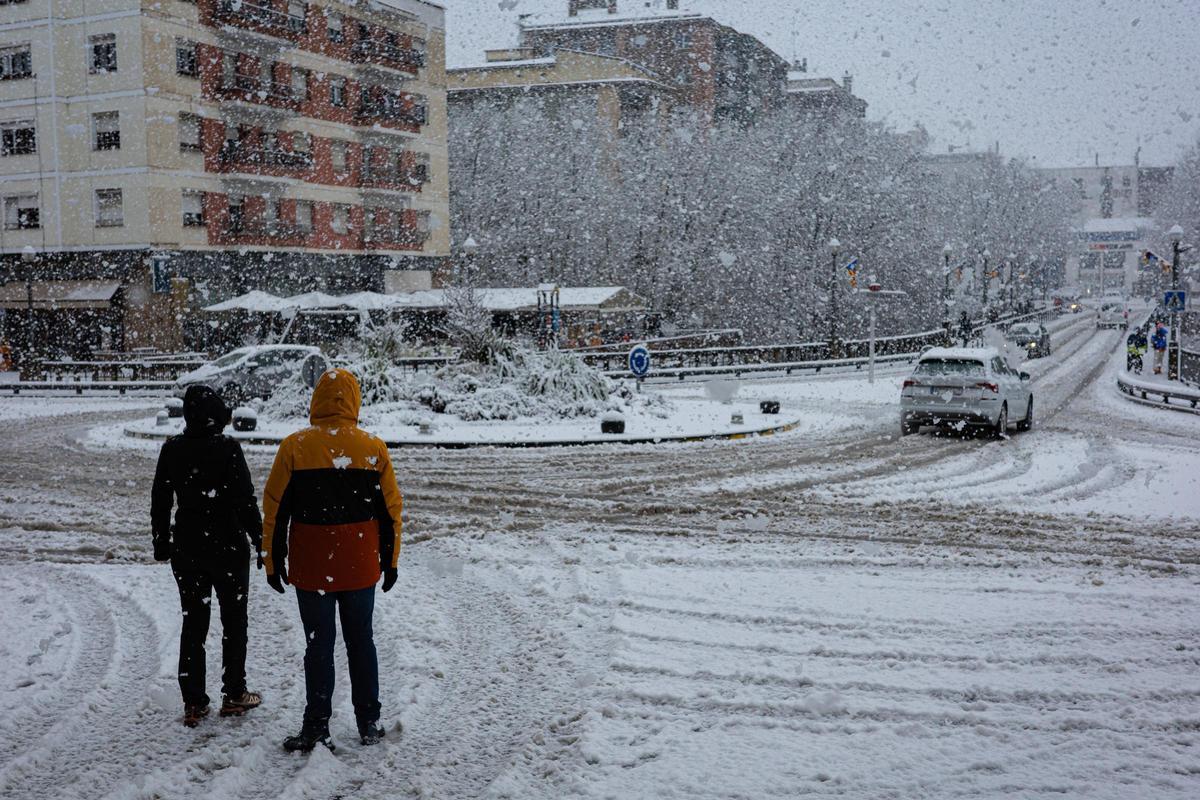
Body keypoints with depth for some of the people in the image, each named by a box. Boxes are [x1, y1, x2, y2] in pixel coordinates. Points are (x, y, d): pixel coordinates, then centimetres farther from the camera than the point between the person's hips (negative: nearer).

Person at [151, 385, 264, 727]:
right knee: (234, 620, 11)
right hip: (228, 545, -4)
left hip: (186, 548, 4)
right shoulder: (227, 448, -15)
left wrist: (161, 542, 19)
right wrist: (261, 542, -6)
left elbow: (160, 500, 7)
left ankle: (193, 703, 10)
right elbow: (245, 500, -15)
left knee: (193, 622, 10)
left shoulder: (171, 449, -1)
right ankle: (234, 695, 17)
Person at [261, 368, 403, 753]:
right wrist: (390, 561, 13)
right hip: (361, 566, 2)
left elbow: (274, 508, -4)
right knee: (361, 641, 13)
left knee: (319, 645, 6)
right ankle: (369, 724, 20)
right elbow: (390, 509, 3)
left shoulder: (295, 447, -7)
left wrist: (273, 561, 5)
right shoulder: (373, 448, -3)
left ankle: (317, 729, 10)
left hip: (311, 566, -2)